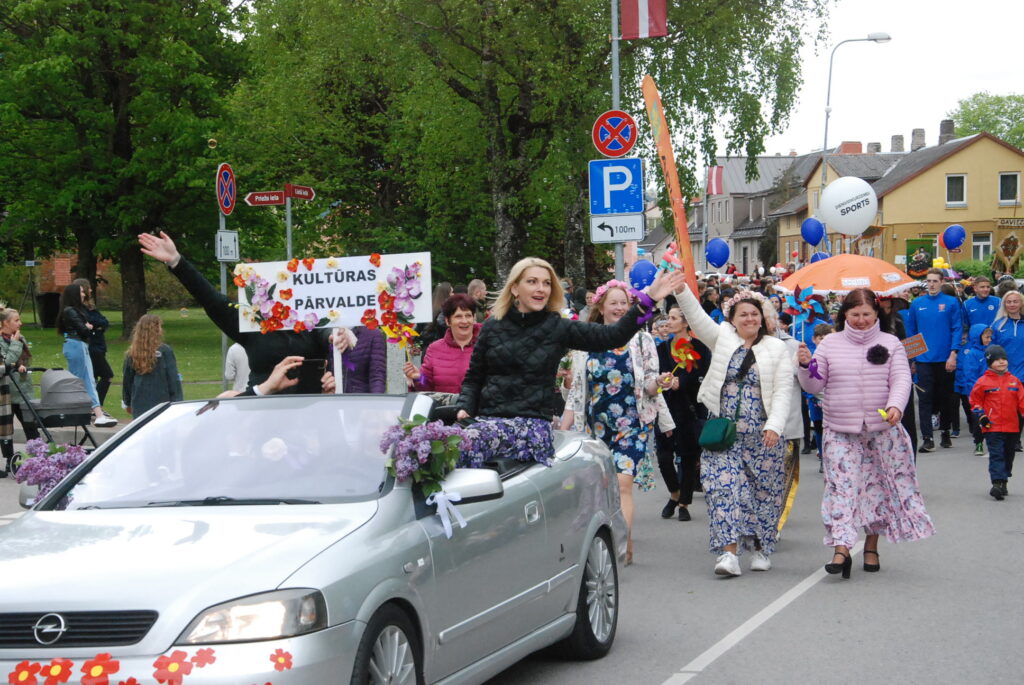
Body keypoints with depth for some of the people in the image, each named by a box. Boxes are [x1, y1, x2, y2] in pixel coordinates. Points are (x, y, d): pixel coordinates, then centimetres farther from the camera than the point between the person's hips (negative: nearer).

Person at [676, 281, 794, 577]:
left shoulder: (775, 348, 5)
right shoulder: (722, 338, 8)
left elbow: (783, 390, -2)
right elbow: (696, 316, -4)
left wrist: (775, 425, -14)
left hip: (761, 434, 0)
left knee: (764, 491, 6)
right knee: (723, 487, -11)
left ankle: (761, 548, 21)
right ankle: (729, 551, -15)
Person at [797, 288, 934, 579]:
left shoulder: (890, 343, 5)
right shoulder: (830, 344, 6)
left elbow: (901, 379, -5)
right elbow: (814, 386, 5)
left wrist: (895, 406, -24)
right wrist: (806, 366, -16)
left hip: (883, 430, 0)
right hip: (840, 431, 0)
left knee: (877, 486, 7)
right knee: (841, 485, -10)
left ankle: (872, 546, 21)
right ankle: (841, 549, -18)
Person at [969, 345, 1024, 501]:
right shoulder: (983, 382, -3)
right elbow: (975, 400, 4)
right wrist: (981, 416, -5)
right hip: (993, 427, -4)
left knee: (1008, 455, 13)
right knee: (996, 455, -12)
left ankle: (1003, 482, 26)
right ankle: (997, 483, -19)